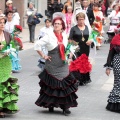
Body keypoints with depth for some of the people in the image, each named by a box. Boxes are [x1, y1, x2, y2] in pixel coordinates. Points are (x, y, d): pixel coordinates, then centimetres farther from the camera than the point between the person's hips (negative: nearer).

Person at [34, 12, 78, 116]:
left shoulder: (64, 36, 8)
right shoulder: (49, 36, -8)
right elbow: (37, 45, -10)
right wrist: (43, 56, -9)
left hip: (63, 66, 4)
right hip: (52, 66, -4)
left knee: (65, 86, -1)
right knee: (52, 86, 2)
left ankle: (65, 107, 1)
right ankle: (50, 105, 16)